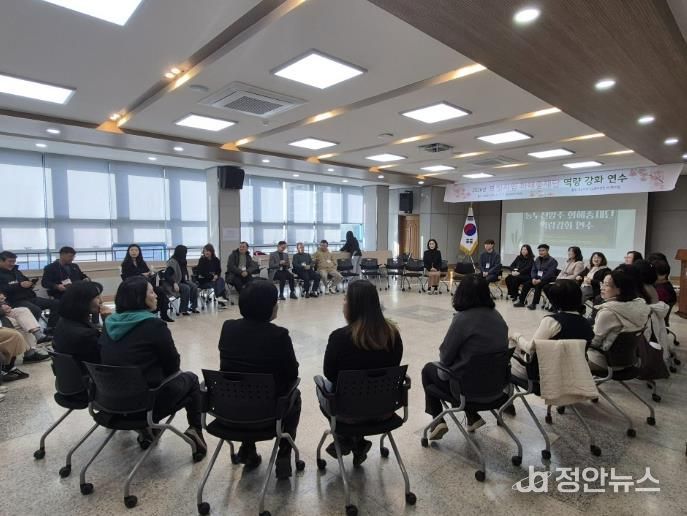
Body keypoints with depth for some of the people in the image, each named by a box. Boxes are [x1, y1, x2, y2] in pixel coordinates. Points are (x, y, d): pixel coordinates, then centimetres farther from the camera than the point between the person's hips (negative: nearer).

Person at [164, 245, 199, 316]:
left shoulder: (183, 261, 7)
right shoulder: (172, 262, -19)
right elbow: (166, 275, -25)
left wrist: (186, 278, 4)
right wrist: (174, 284, -33)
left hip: (182, 281, 8)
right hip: (174, 283, -8)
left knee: (194, 286, -15)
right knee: (186, 288, -30)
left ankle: (193, 307, -7)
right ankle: (183, 309, -19)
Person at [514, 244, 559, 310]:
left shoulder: (552, 261, -8)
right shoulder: (537, 259, 12)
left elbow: (550, 273, -18)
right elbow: (533, 270, 10)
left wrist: (540, 280, -26)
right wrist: (533, 278, -10)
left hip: (547, 279, -6)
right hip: (537, 278, 6)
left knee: (538, 285, -32)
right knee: (526, 284, -15)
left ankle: (534, 304, -28)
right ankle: (521, 301, -11)